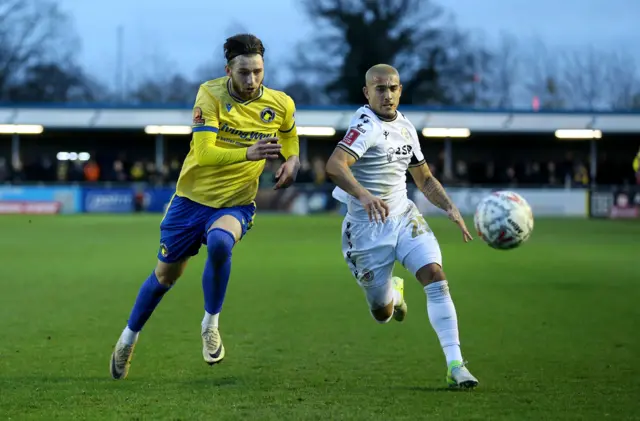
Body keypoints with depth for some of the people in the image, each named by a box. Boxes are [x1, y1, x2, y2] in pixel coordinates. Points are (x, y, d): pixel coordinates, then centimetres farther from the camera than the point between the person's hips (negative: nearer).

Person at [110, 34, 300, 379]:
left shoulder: (281, 105, -8)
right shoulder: (210, 95, -17)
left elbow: (289, 141, 16)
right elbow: (203, 152, -26)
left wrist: (291, 162, -7)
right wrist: (248, 153, -41)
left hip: (236, 203, 0)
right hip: (192, 197, 0)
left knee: (219, 243, -34)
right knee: (165, 275, 10)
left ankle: (210, 324, -12)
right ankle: (129, 338, 37)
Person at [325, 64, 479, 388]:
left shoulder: (405, 127, 8)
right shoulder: (366, 125, -17)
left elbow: (425, 179, 19)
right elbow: (334, 165, -34)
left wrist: (450, 207, 4)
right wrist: (364, 195, -50)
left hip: (404, 217, 5)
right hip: (367, 227, -5)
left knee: (435, 275, -19)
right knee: (382, 313, 5)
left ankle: (455, 364, -20)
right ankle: (392, 291, 44)